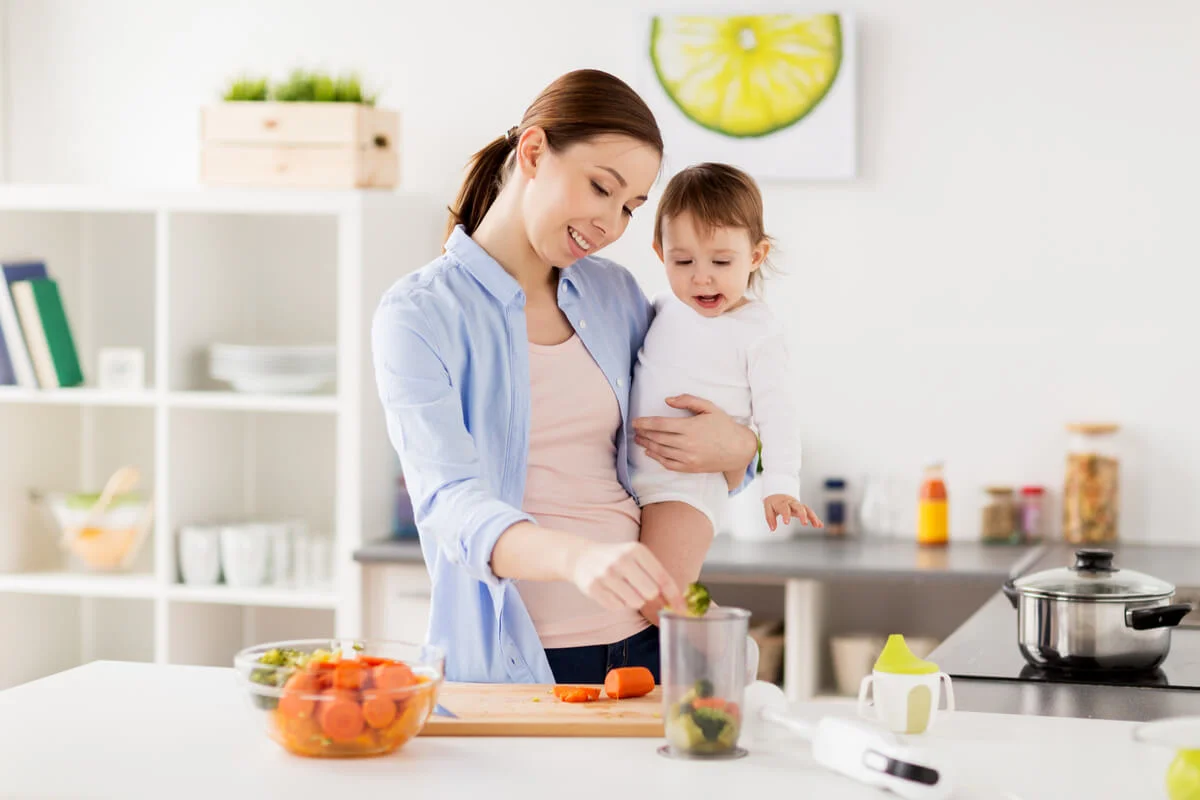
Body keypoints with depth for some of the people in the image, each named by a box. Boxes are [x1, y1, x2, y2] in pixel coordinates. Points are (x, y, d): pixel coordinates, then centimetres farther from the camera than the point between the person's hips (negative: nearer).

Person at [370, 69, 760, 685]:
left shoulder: (614, 294, 13)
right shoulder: (419, 315, -5)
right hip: (506, 665, -4)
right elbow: (452, 505, -19)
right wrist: (577, 557, -38)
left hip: (643, 644, 4)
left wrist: (735, 448, 1)